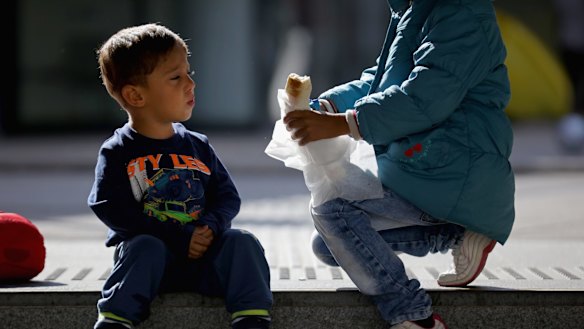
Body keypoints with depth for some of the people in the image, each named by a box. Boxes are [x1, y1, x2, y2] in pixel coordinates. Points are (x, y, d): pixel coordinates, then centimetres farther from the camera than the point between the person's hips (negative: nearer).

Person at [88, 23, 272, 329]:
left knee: (241, 241, -18)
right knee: (145, 247, -34)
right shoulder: (117, 152, -3)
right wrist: (180, 239, -20)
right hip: (150, 254, -4)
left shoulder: (198, 146, 11)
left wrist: (211, 226, -13)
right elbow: (113, 211, -13)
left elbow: (227, 196, 12)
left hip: (202, 259, 4)